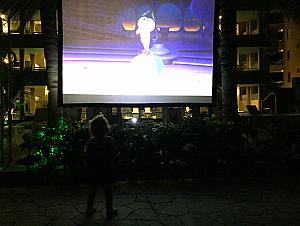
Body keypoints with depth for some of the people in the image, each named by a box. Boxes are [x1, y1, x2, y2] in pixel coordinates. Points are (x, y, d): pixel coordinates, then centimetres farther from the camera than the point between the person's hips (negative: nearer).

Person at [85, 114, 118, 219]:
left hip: (94, 171, 3)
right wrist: (114, 170, 1)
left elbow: (88, 158, 0)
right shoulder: (109, 140, -14)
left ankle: (89, 209, 28)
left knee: (92, 189, 17)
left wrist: (89, 171, 11)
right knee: (108, 190, 8)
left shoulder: (91, 142, -7)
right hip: (107, 171, -3)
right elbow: (114, 157, -10)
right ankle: (109, 211, 17)